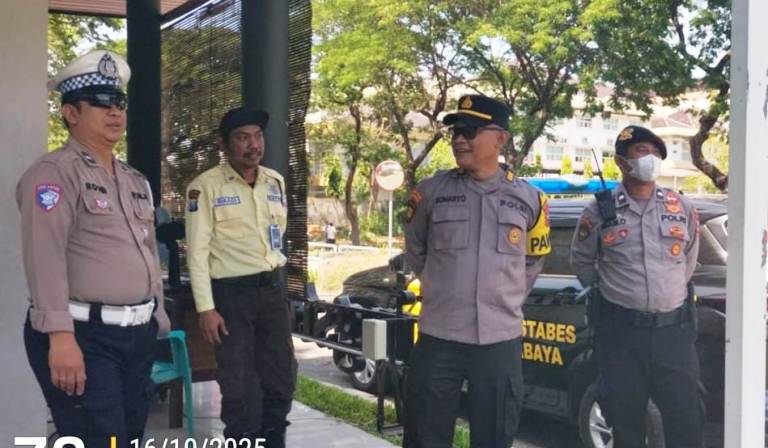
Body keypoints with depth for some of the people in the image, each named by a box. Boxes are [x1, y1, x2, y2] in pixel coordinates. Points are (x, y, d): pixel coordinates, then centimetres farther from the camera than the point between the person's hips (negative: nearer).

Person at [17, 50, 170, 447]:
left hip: (138, 335, 8)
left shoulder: (136, 180, 18)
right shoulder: (54, 172, -9)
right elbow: (45, 258, -19)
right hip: (84, 336, -8)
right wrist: (61, 337, -26)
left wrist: (158, 319, 18)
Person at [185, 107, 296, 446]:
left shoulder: (276, 182, 8)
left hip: (273, 288, 6)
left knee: (282, 377, 11)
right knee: (238, 385, 3)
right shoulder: (206, 186, -10)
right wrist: (206, 308, -16)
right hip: (231, 293, -5)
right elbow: (198, 251, -12)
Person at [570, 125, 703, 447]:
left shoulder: (681, 207, 6)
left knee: (685, 414, 5)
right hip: (620, 329, -2)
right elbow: (581, 261, 12)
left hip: (674, 328, 2)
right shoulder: (599, 211, -2)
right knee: (624, 415, 6)